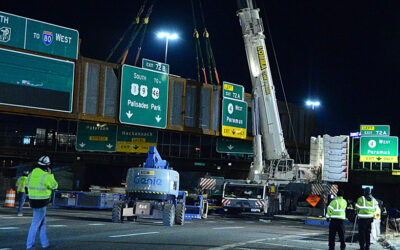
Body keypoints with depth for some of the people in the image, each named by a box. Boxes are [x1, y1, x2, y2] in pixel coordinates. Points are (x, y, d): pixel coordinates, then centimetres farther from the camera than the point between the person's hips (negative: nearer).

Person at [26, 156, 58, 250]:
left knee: (42, 223, 18)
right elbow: (55, 186, -3)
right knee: (36, 223, 0)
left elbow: (27, 185, 15)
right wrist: (50, 174, 5)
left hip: (32, 201, 8)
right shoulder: (46, 176, -17)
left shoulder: (31, 174, 4)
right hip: (41, 203, -8)